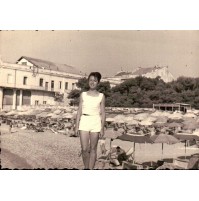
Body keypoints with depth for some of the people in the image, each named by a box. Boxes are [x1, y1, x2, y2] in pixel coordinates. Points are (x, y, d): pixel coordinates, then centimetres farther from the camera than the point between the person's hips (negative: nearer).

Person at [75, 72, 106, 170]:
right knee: (84, 149, -1)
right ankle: (86, 168, 22)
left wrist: (102, 128, -4)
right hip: (84, 122, 1)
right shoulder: (83, 95, 8)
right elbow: (79, 111, 8)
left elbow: (103, 113, 3)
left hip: (95, 122, -1)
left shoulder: (101, 96, 4)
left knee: (93, 149, 4)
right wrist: (76, 126, 2)